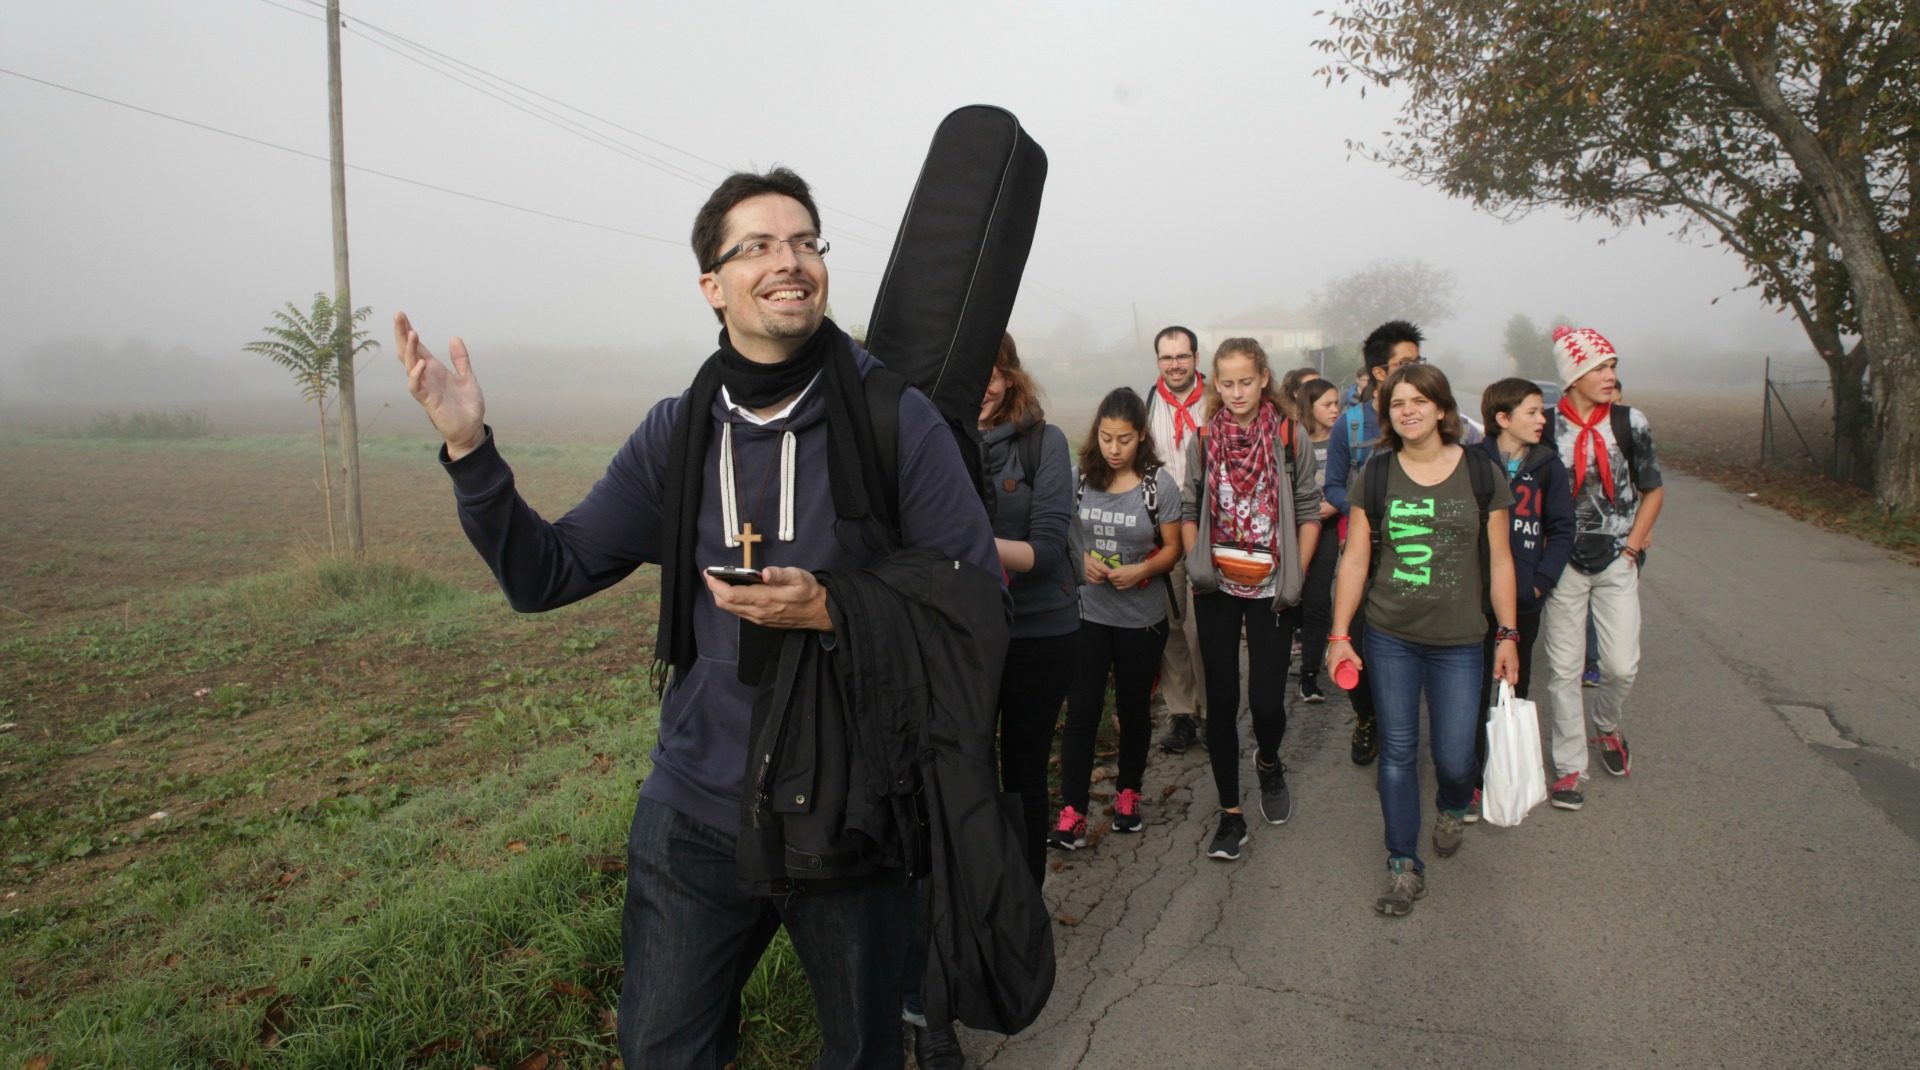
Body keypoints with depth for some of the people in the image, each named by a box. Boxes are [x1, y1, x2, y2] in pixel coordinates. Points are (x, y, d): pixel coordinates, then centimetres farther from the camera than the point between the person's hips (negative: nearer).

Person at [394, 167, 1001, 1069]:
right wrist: (468, 447, -12)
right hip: (694, 813, 3)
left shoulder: (897, 420, -11)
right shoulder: (677, 434, 0)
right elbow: (545, 576, 2)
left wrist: (832, 610, -23)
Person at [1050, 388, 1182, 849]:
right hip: (1087, 612, 1)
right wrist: (1081, 559, -14)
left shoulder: (1159, 483, -9)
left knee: (1133, 708, 15)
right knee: (1081, 710, -4)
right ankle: (1072, 812, 1)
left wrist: (1142, 570, -21)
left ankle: (1128, 793, 35)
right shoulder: (1081, 477, -4)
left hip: (1141, 617, 0)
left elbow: (1172, 548, -3)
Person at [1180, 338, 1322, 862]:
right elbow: (1189, 512, 9)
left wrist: (1296, 579, -6)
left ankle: (1269, 762, 31)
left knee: (1267, 701, -5)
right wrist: (1197, 565, -4)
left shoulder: (1290, 437, -3)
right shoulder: (1203, 441, 2)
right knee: (1221, 701, 3)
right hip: (1217, 589, 2)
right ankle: (1231, 814, 15)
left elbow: (1309, 513, 1)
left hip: (1272, 591, -2)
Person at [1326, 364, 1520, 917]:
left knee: (1454, 757, 3)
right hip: (1390, 639, 1)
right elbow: (1355, 559, 1)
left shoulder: (1481, 472, -2)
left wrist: (1507, 634, 3)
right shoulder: (1375, 475, 0)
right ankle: (1404, 866, 18)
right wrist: (1339, 634, -2)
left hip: (1458, 642, -1)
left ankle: (1451, 808, 40)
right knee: (1397, 751, 5)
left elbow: (1498, 560, 3)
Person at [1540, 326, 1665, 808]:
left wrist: (1632, 548, 0)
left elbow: (1653, 490, 8)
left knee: (1622, 665, -3)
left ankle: (1606, 727, 30)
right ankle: (1569, 766, 15)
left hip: (1617, 560, 1)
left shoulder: (1630, 422, -2)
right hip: (1566, 563, -1)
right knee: (1564, 669, 3)